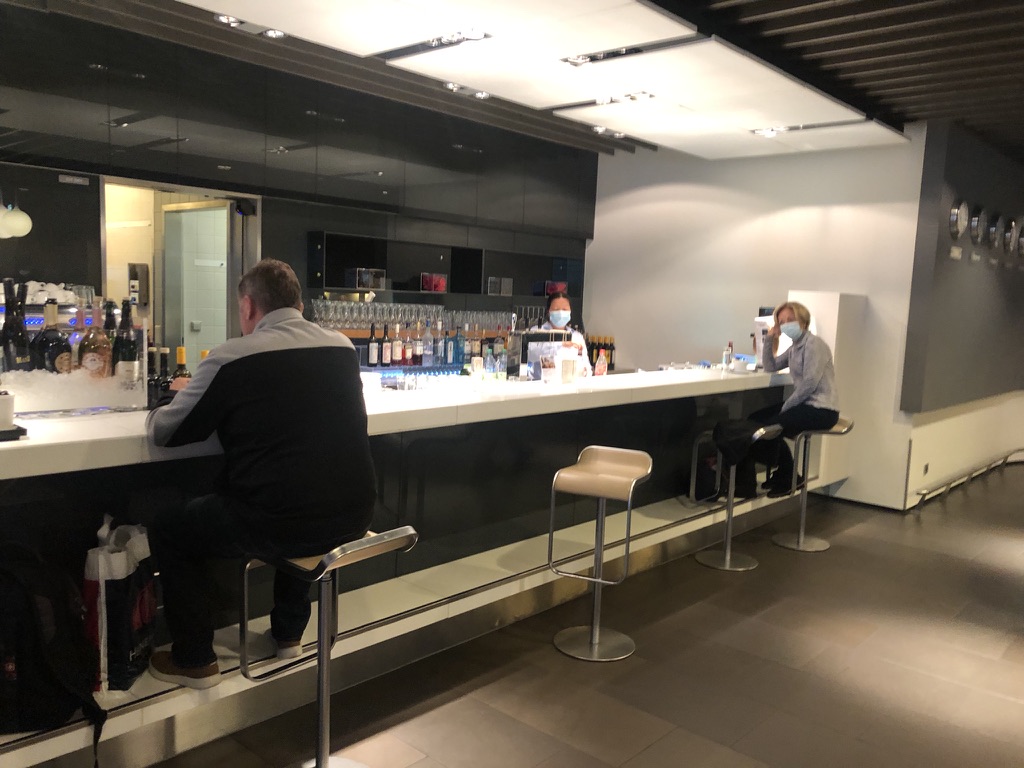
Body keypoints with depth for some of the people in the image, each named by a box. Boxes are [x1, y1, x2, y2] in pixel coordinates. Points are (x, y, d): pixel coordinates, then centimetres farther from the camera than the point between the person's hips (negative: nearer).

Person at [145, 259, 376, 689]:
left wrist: (158, 411, 26)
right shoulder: (343, 347, 6)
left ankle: (194, 661, 26)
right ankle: (288, 633, 44)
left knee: (168, 529, 19)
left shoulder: (231, 358, -7)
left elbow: (163, 432, 4)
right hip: (352, 518, 6)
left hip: (278, 525, -5)